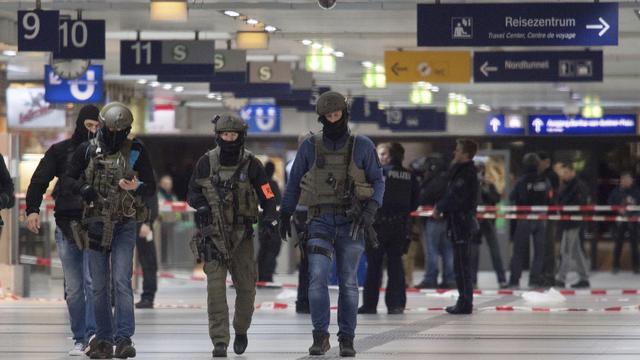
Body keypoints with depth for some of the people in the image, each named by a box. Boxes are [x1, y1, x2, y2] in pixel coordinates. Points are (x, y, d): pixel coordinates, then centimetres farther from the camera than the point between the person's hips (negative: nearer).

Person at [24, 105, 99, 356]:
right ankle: (79, 339, 10)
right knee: (73, 288, 4)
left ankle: (93, 334, -17)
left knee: (93, 281, -15)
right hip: (66, 226, 2)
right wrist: (32, 209, -10)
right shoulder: (60, 151, 9)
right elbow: (39, 180, 5)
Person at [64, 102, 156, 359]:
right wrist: (82, 188, -14)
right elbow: (68, 178, 8)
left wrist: (136, 187, -22)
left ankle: (124, 339, -15)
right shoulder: (87, 151, 3)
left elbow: (151, 187, 1)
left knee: (121, 281, -14)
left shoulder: (136, 152, -1)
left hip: (124, 225, -2)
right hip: (95, 224, 2)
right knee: (99, 285, 7)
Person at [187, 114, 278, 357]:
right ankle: (219, 342, -11)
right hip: (213, 234, 0)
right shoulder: (206, 163, 0)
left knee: (246, 287, 8)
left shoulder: (251, 164, -3)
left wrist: (270, 217, -23)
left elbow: (267, 196, -4)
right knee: (215, 287, -11)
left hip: (241, 234, 0)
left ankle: (241, 331, 34)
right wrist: (200, 205, -11)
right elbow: (192, 192, 10)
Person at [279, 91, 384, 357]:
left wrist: (370, 210, -10)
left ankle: (347, 340, 10)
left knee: (348, 283, 2)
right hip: (320, 222, 0)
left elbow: (377, 181, 5)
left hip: (351, 223, 0)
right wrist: (285, 214, 12)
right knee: (317, 277, -15)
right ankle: (320, 337, -8)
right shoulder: (310, 147, 5)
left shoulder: (362, 146, 3)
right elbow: (294, 183, 13)